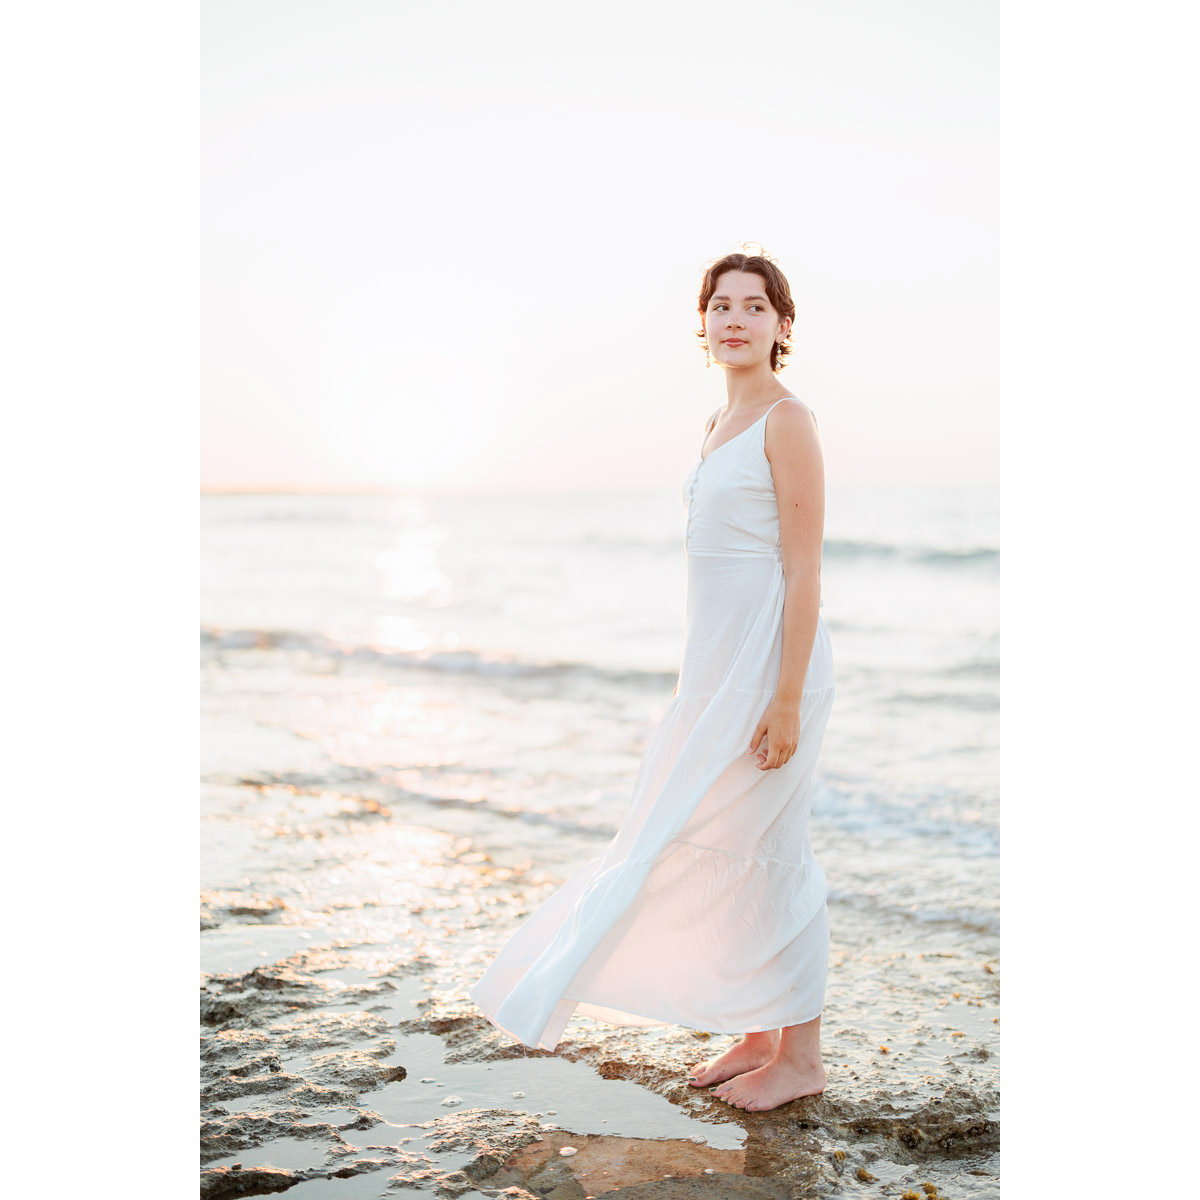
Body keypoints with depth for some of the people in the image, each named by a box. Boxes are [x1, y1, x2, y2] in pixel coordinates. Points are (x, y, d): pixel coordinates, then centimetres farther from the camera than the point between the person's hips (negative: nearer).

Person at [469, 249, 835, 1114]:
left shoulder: (789, 421, -11)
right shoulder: (720, 426, 15)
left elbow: (804, 570, -16)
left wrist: (787, 700, -20)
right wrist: (697, 684, 20)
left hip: (772, 658, -9)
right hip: (719, 662, 9)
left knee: (763, 853, -2)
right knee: (728, 850, 13)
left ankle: (801, 1057, 12)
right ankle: (760, 1036, 25)